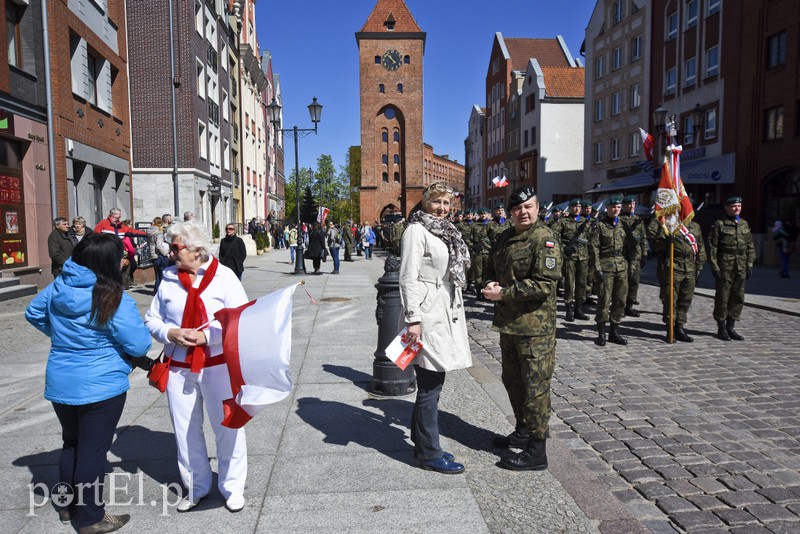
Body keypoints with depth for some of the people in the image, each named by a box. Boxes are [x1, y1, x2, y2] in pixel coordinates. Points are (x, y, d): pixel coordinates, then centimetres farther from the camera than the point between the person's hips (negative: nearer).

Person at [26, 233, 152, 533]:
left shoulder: (59, 286, -1)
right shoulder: (115, 301, -22)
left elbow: (33, 313, 16)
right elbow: (139, 345, -20)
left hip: (60, 383, 7)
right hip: (100, 386, -7)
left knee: (71, 444, 24)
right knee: (93, 451, 6)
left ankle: (69, 506, 40)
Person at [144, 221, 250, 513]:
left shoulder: (223, 276, -8)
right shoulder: (168, 278, 2)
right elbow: (152, 318, 8)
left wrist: (207, 336, -19)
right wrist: (170, 333, -12)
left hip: (218, 366, -3)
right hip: (178, 368, 4)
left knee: (227, 426, 7)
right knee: (186, 430, 14)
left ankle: (233, 488, 27)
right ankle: (196, 487, 35)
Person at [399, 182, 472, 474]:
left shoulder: (445, 231, 17)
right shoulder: (416, 231, -9)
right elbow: (408, 277, -15)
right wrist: (413, 319, -20)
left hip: (447, 314, 9)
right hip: (428, 316, -9)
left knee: (432, 382, 15)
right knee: (431, 385, -2)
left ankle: (423, 444, 27)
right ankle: (428, 453, 10)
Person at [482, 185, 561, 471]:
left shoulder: (545, 239, -13)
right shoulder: (505, 238, 13)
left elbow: (544, 283, -21)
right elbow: (492, 268, 25)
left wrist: (503, 293, -20)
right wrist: (491, 284, 1)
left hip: (535, 326, -9)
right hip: (508, 323, 9)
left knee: (535, 385, -2)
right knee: (512, 380, 20)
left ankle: (536, 451, 9)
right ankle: (523, 431, 39)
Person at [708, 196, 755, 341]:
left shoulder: (744, 224, 13)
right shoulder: (719, 224, -3)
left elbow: (750, 246, 16)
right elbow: (712, 247, -7)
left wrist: (750, 264, 8)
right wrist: (714, 266, -12)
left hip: (740, 268, 5)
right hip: (724, 268, -5)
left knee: (738, 298, 8)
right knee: (722, 298, 0)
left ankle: (731, 327, 19)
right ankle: (721, 328, 10)